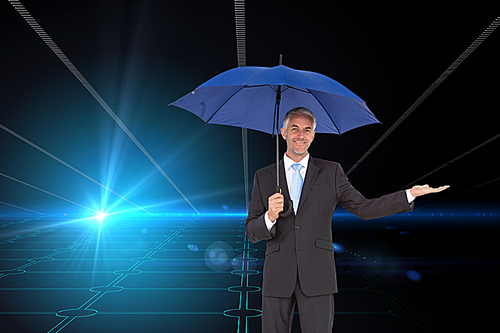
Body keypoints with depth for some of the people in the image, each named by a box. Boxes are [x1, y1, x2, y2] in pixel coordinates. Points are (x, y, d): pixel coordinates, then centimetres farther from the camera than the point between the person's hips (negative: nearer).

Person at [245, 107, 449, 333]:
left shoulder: (331, 172, 6)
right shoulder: (263, 177, 5)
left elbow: (363, 208, 4)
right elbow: (251, 232, 4)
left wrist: (410, 194, -4)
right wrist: (270, 217, -18)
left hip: (317, 277, 0)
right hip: (277, 277, 1)